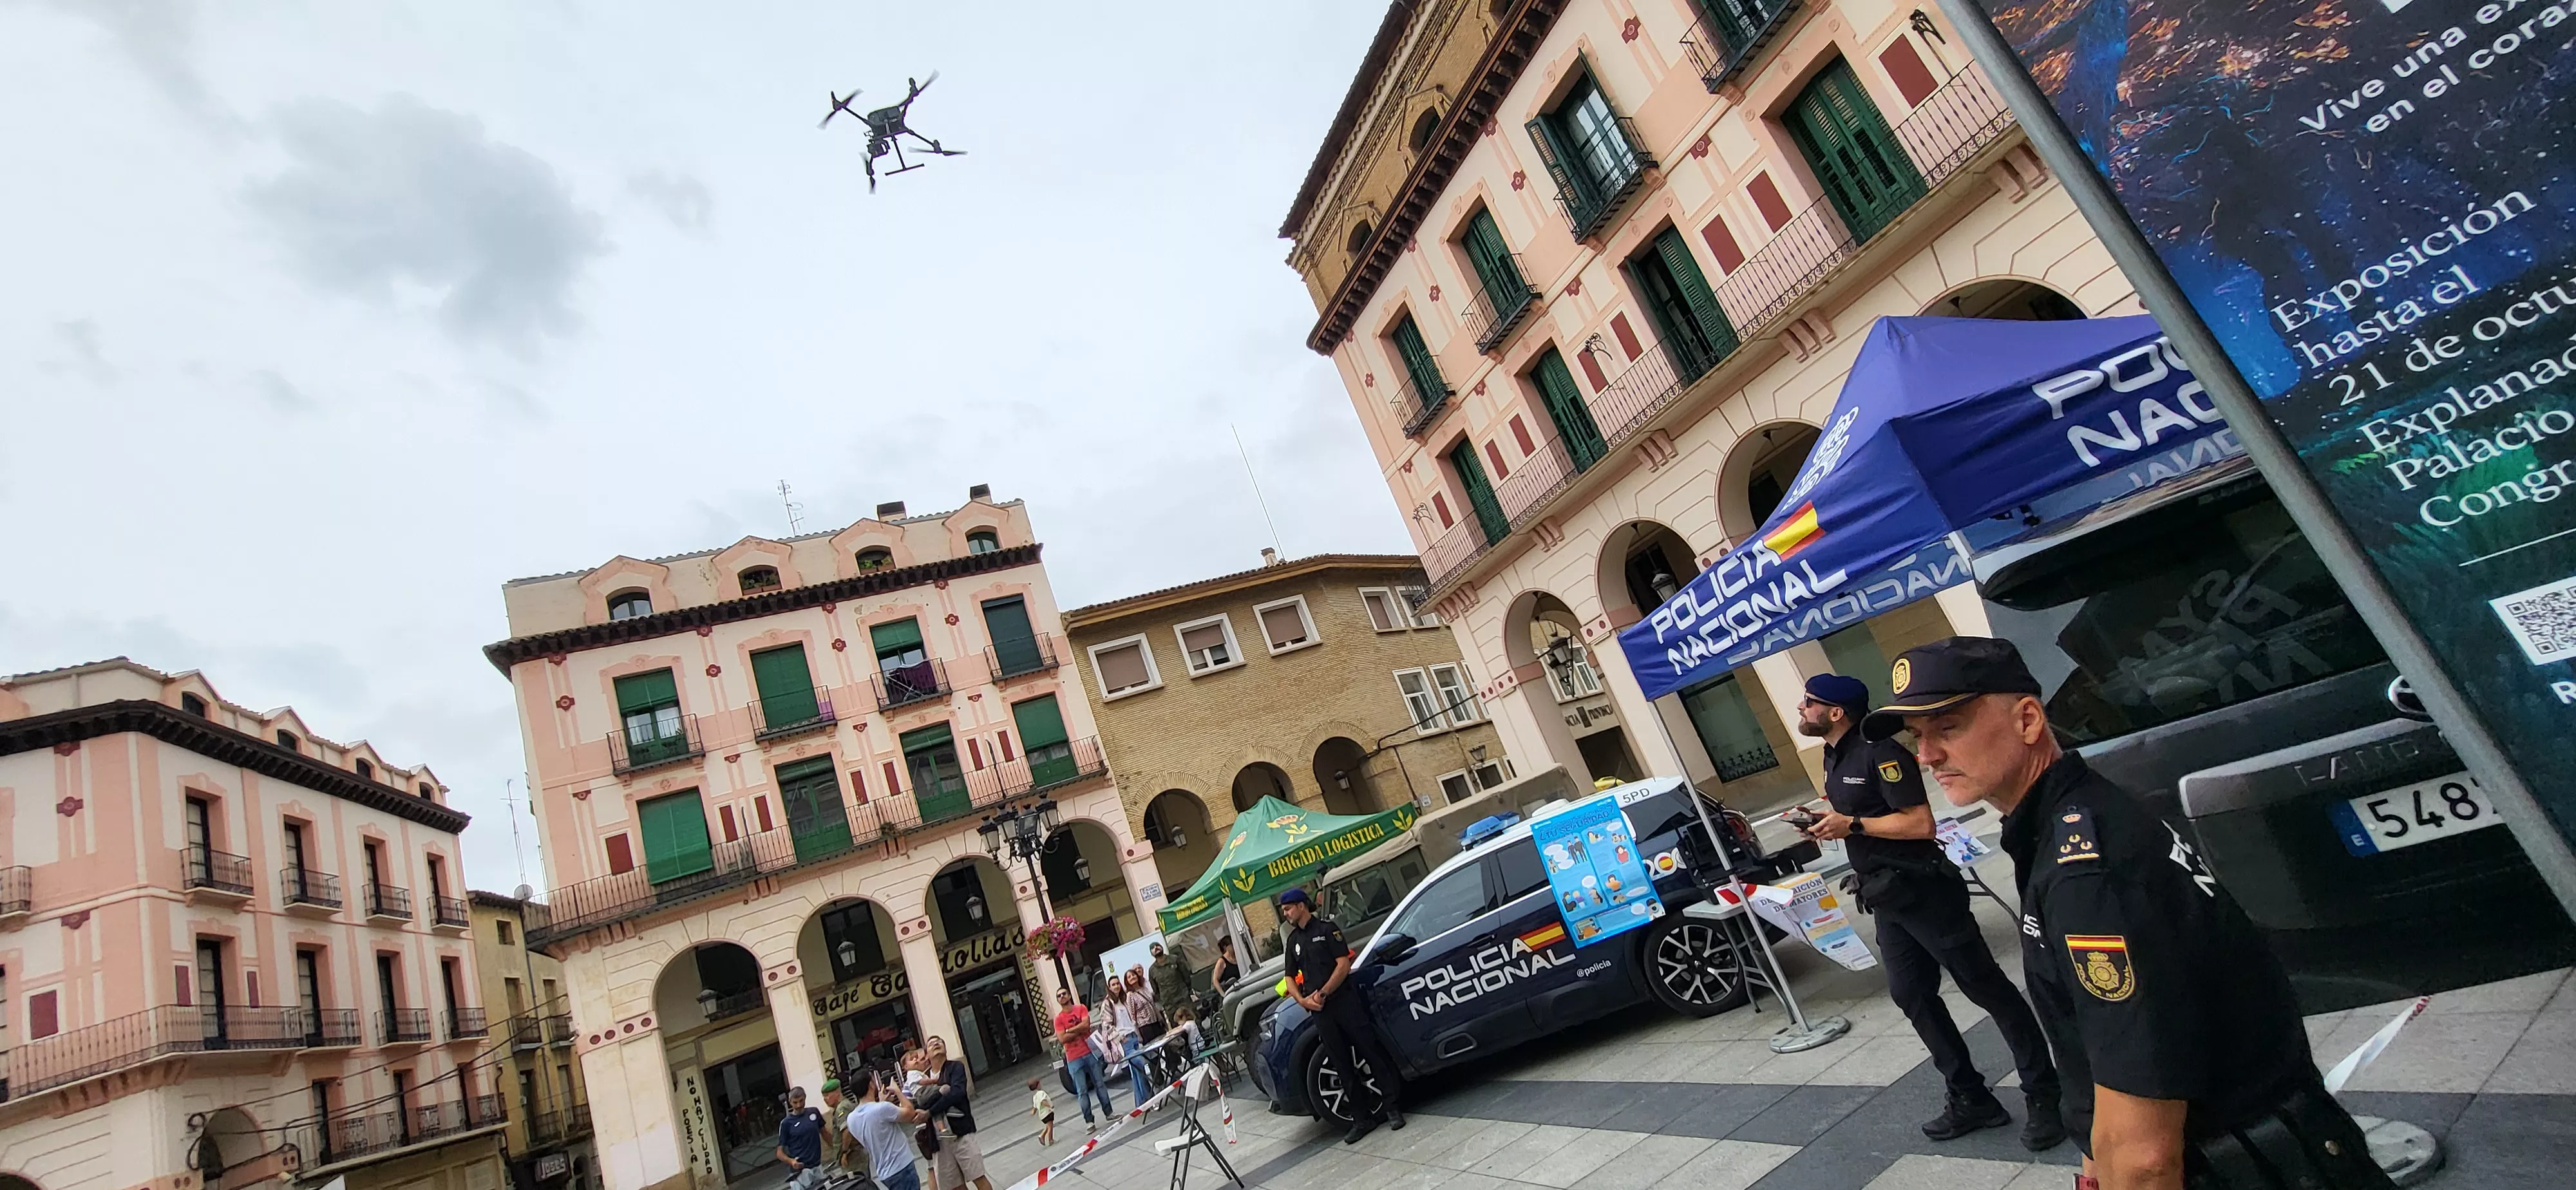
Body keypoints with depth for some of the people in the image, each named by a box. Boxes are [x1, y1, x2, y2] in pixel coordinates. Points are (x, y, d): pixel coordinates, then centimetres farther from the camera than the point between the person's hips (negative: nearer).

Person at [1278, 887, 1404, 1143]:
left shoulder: (1327, 929, -2)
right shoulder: (1293, 940, 15)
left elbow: (1344, 965, -9)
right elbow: (1291, 978, 17)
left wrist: (1323, 993, -15)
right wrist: (1303, 1000, -1)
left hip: (1344, 1001, -5)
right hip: (1319, 1011, 5)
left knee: (1371, 1050, -4)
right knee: (1342, 1065, 7)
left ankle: (1390, 1105, 5)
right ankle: (1360, 1119, 13)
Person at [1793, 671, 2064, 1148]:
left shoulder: (1878, 751, -18)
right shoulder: (1833, 757, 11)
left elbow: (1920, 824, -21)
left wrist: (1853, 825, -19)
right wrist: (1830, 823, 4)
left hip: (1922, 890, -10)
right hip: (1885, 896, 10)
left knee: (1985, 987, 1)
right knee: (1912, 995, 12)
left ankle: (2043, 1096, 12)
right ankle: (1971, 1098, 23)